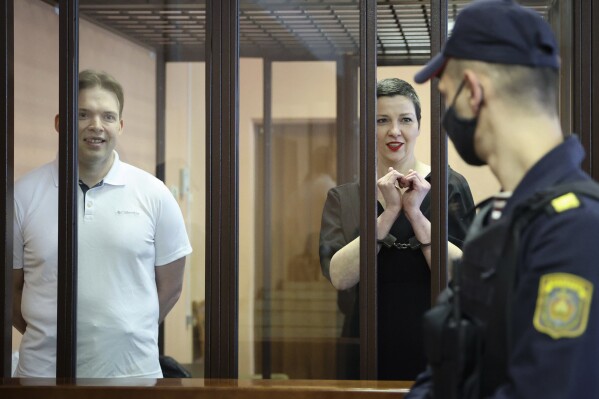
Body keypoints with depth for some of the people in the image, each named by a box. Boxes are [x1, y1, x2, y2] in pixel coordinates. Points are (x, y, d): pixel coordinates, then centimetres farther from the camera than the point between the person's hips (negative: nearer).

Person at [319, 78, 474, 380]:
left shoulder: (449, 186, -2)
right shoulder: (342, 198, 3)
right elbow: (340, 277, -12)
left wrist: (416, 214, -19)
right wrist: (388, 213, -18)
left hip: (432, 351, -1)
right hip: (368, 354, 1)